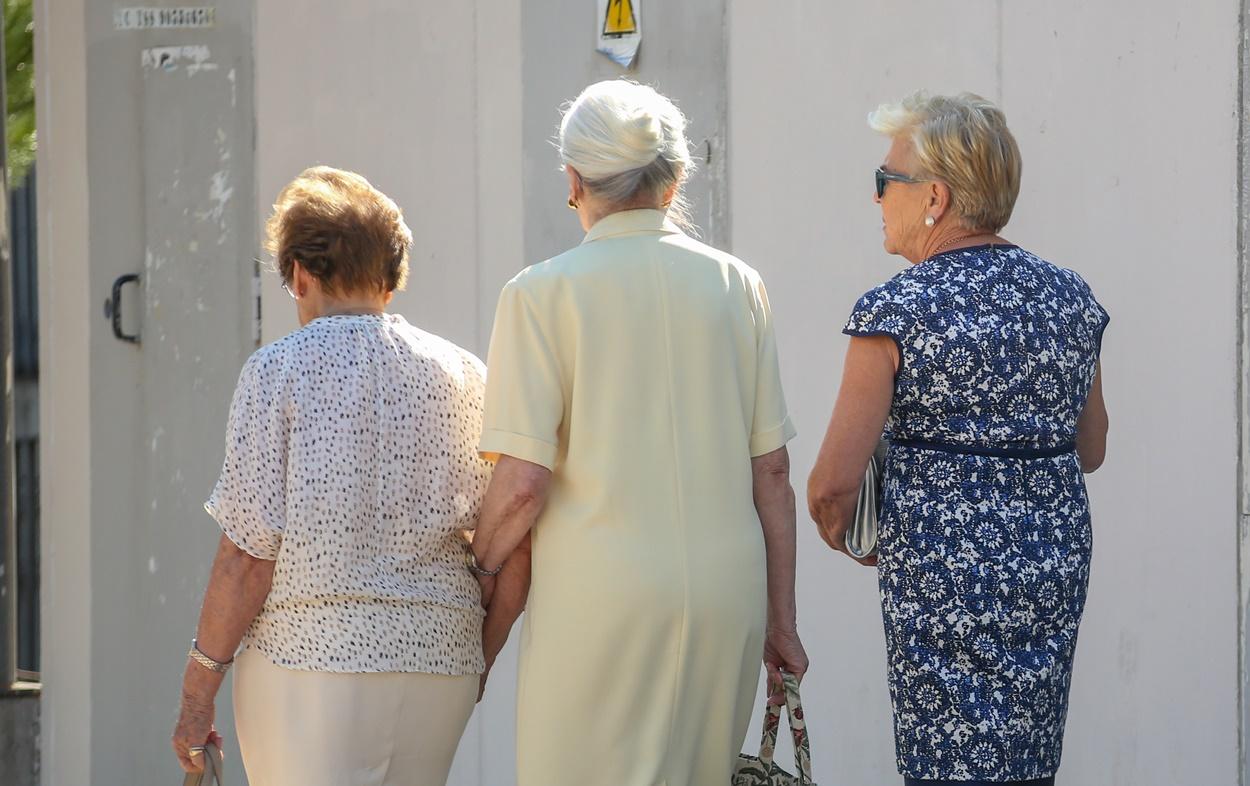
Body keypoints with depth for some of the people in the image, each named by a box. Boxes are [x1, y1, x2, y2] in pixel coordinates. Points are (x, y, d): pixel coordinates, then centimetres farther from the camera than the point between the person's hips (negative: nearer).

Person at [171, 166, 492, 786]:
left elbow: (248, 554, -9)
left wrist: (198, 688, -3)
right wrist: (477, 658, 19)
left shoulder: (278, 370, -4)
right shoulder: (466, 376, 8)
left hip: (311, 651, -4)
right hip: (440, 657, 4)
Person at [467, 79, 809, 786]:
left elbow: (523, 484, -9)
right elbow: (772, 473, 8)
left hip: (600, 596, -4)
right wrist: (781, 622, 14)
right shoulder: (738, 286, 7)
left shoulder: (543, 293, -4)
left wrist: (483, 616, 4)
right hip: (727, 592, 4)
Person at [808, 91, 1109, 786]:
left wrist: (836, 526, 6)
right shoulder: (1071, 297, 5)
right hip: (1058, 564, 6)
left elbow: (835, 481, -14)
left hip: (945, 570, -6)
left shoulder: (897, 311, -13)